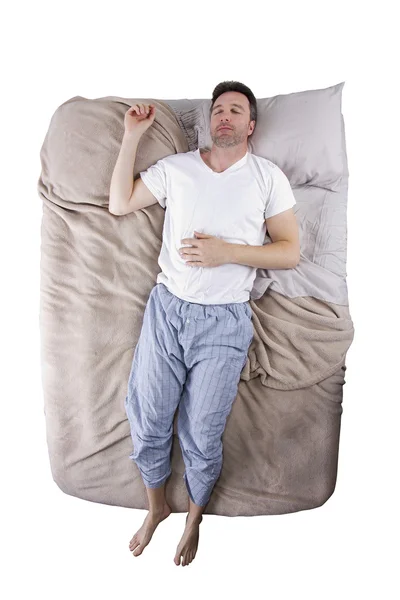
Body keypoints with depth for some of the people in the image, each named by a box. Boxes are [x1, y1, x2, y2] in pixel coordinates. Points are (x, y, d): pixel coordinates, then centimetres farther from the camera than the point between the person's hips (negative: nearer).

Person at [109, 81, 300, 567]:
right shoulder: (175, 167, 9)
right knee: (147, 419, 11)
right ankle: (156, 505, 40)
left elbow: (290, 252, -2)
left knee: (201, 436, 8)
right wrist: (131, 136, 5)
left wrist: (226, 251, -15)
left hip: (224, 323, -2)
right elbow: (118, 204, 9)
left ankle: (194, 518, 38)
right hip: (166, 307, 3)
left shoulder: (269, 177, 3)